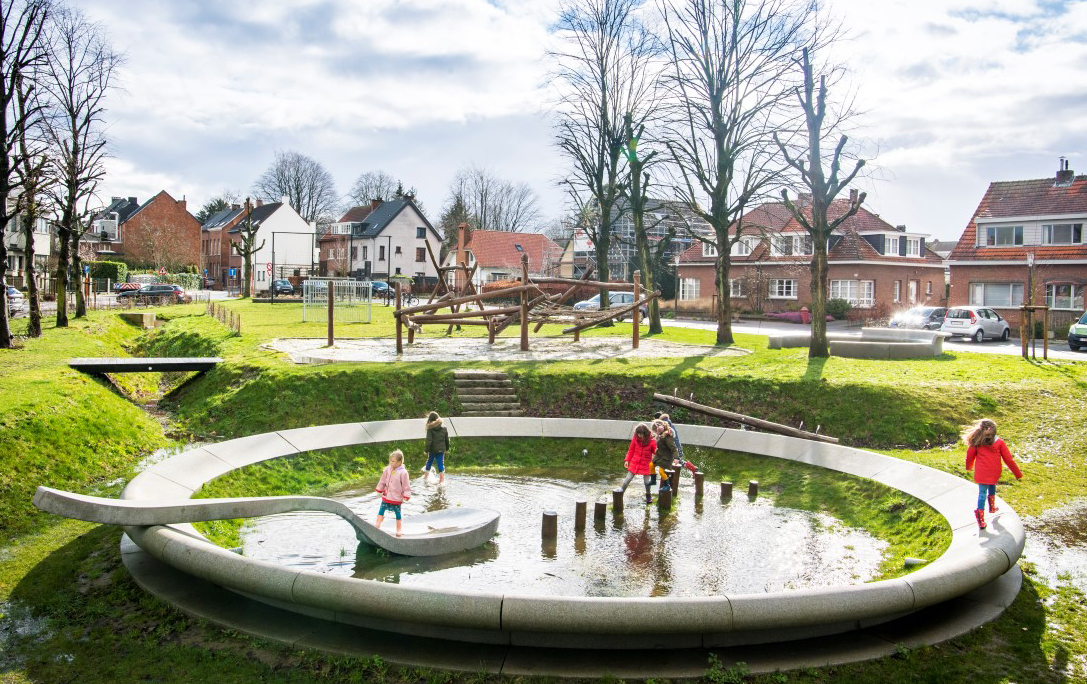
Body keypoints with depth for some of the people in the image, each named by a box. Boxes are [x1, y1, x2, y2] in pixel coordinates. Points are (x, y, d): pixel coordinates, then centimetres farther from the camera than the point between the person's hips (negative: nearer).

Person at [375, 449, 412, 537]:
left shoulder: (403, 472, -15)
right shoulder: (387, 470, -2)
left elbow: (406, 485, -10)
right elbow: (382, 481, 11)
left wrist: (406, 497, -9)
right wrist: (379, 490, 15)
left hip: (397, 498, -4)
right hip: (386, 496, 4)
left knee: (398, 513, 8)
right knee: (381, 510, 7)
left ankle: (399, 529, 21)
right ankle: (378, 525, 18)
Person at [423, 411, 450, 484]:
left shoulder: (430, 428, -11)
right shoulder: (444, 428, 2)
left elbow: (429, 440, -15)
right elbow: (447, 439, 9)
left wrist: (426, 450, -9)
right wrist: (447, 448, 20)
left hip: (432, 449, -2)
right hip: (441, 449, 2)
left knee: (429, 462, 17)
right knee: (441, 463, 5)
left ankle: (427, 476, 29)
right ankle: (442, 479, 2)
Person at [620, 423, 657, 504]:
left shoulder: (651, 440, -13)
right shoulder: (635, 438, -7)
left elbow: (655, 451, -4)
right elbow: (631, 450, 4)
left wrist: (657, 451, -28)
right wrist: (627, 460, 2)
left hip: (646, 464, -1)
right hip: (634, 463, 1)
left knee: (647, 482, 8)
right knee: (628, 479, 1)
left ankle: (648, 496, 32)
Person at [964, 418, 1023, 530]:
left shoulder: (977, 442, -3)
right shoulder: (999, 442, -5)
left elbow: (970, 456, 6)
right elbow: (1009, 459, -2)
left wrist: (969, 467, 28)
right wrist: (1018, 473, 8)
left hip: (981, 474, 0)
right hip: (994, 474, 1)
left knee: (982, 493, 3)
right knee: (992, 488, 27)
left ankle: (980, 517, -7)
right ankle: (992, 507, 45)